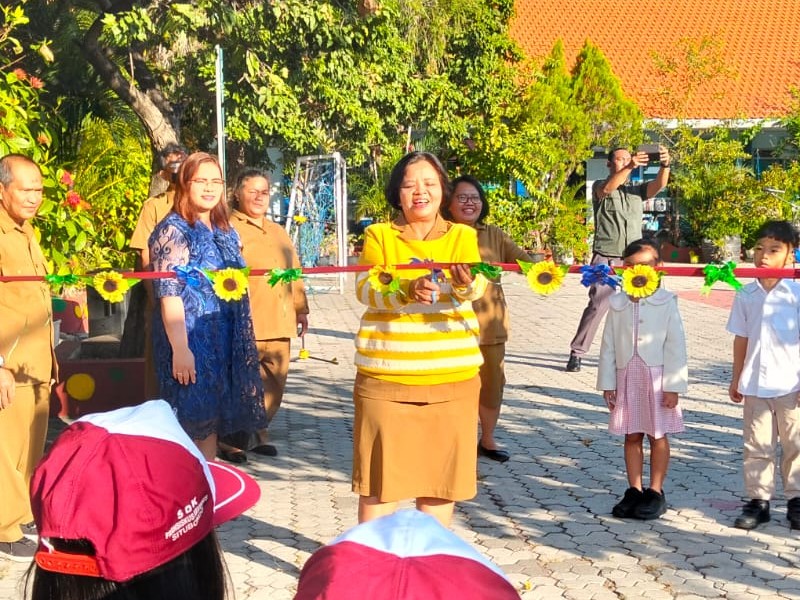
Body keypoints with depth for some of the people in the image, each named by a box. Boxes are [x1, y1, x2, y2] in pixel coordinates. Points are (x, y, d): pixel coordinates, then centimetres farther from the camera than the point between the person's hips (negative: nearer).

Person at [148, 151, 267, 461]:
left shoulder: (226, 232, 13)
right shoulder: (173, 230, -9)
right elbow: (169, 293, -16)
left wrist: (243, 343, 17)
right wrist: (180, 349, -23)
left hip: (225, 342, 7)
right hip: (191, 342, -7)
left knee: (213, 417, 12)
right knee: (191, 422, -3)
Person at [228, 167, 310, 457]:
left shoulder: (279, 233, 23)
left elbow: (294, 273, 24)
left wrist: (300, 308, 19)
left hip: (278, 324, 7)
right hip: (246, 325, -7)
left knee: (274, 383, 6)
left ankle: (257, 432, 19)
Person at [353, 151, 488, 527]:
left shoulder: (463, 236, 6)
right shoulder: (379, 235, 3)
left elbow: (477, 288, -12)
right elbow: (365, 288, -12)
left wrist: (465, 285, -35)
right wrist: (408, 290, -31)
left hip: (452, 374, 1)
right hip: (385, 374, -1)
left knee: (440, 467, 9)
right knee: (380, 469, 3)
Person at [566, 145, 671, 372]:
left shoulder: (636, 190, 14)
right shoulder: (599, 187, 4)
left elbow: (659, 184, -4)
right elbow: (607, 189, -20)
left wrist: (665, 165, -25)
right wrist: (630, 167, -34)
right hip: (606, 258, -4)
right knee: (597, 305, -10)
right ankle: (576, 353, -3)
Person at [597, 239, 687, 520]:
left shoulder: (666, 303, -6)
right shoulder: (618, 304, 4)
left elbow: (676, 346, -7)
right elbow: (608, 346, 6)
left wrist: (673, 386, -10)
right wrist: (607, 383, 3)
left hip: (657, 378, -3)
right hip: (627, 378, 3)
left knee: (657, 436, 6)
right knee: (631, 436, 10)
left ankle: (655, 492, 16)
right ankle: (634, 491, 20)